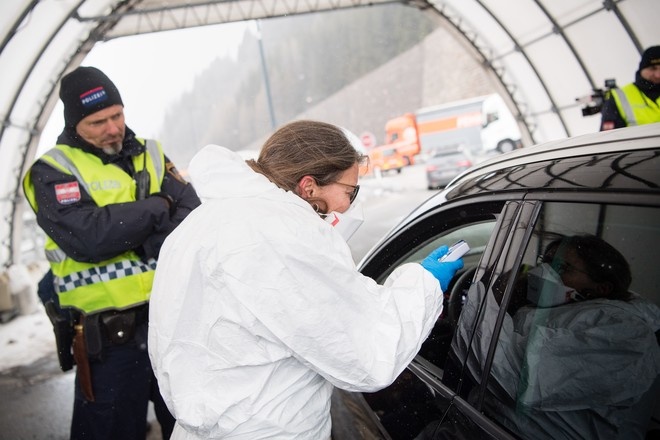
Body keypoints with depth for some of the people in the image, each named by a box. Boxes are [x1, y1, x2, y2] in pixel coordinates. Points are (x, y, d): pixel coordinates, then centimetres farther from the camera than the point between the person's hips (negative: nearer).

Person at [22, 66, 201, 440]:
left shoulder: (150, 154, 9)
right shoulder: (53, 171, -4)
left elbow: (193, 216, -3)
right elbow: (90, 238, -22)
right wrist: (157, 207, -11)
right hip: (110, 337, -4)